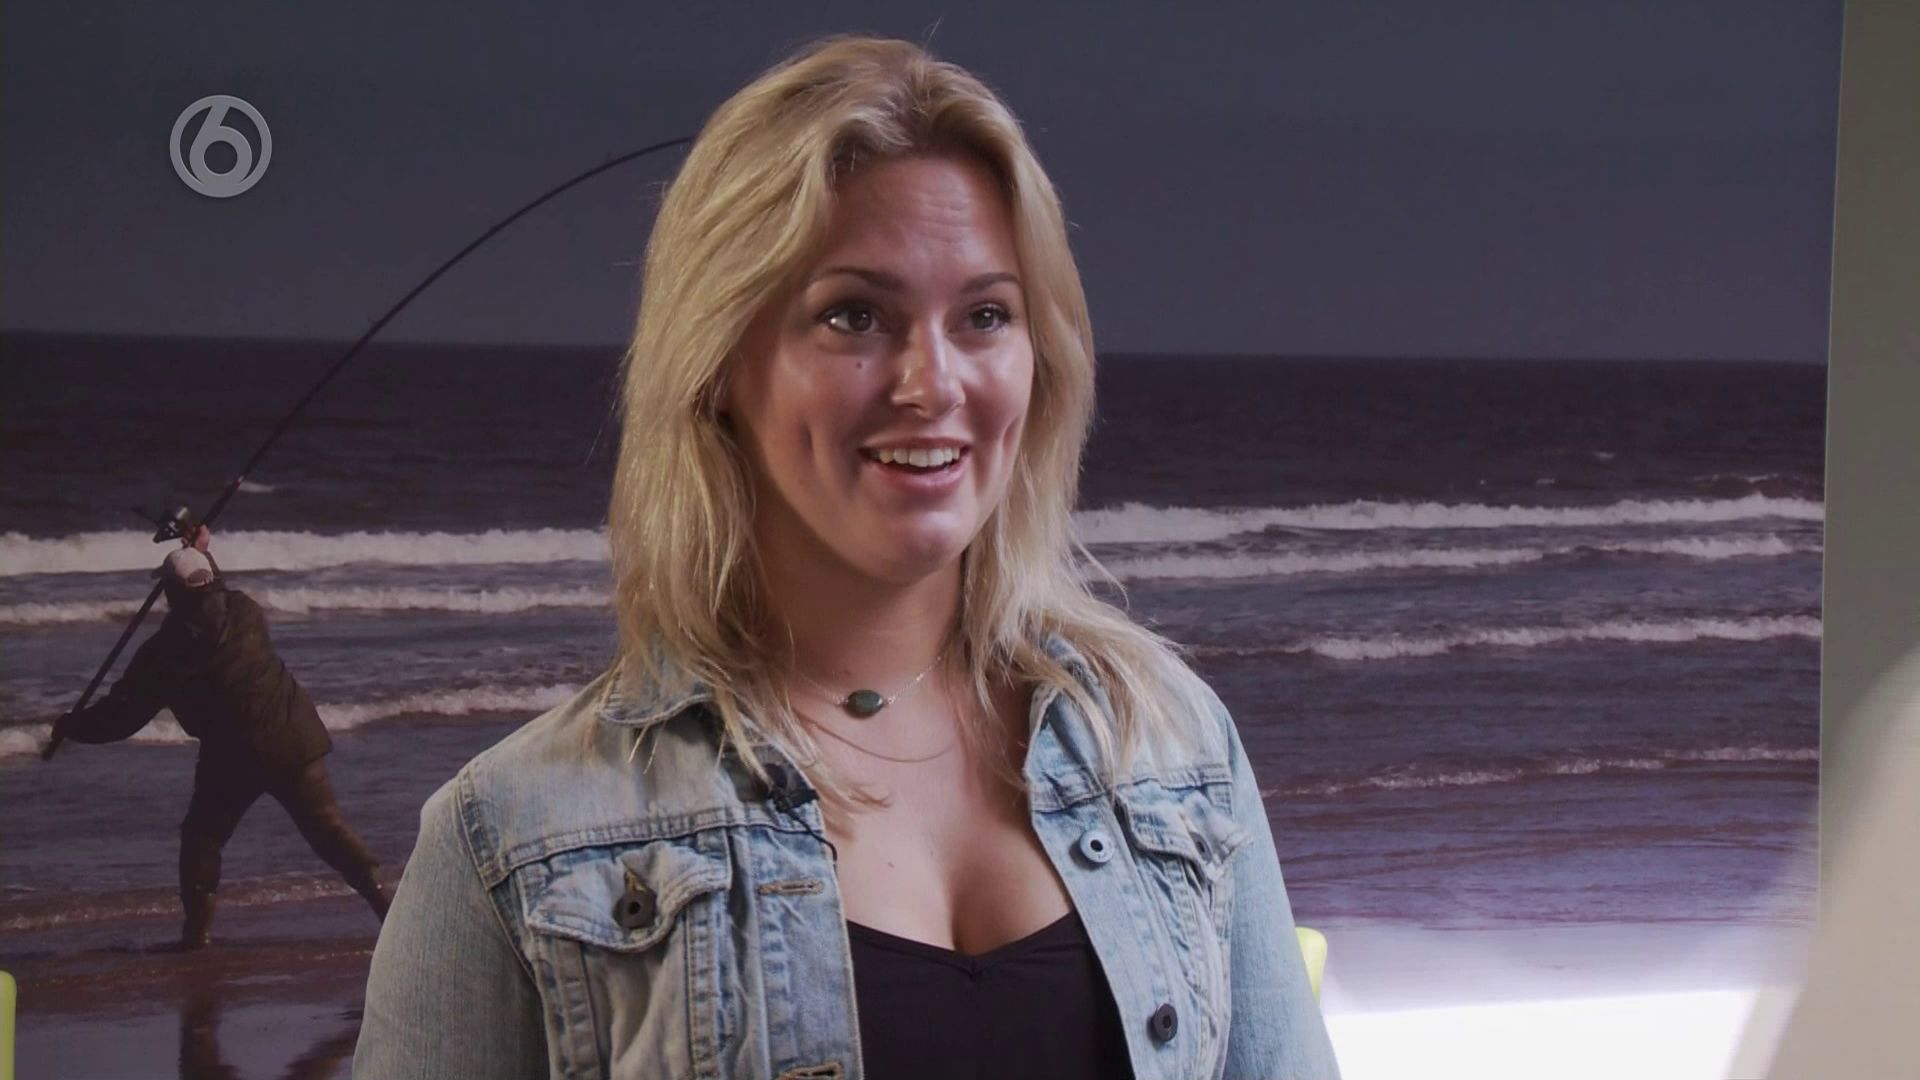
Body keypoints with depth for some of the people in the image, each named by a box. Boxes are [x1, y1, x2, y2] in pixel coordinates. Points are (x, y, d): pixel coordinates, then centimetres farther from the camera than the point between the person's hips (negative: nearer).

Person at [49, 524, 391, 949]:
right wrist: (203, 553, 40)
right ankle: (381, 899, -5)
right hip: (293, 740, 3)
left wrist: (70, 725, 16)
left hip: (233, 756, -3)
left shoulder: (164, 651, -7)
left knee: (202, 836, 15)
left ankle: (198, 927, 8)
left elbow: (121, 714, 0)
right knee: (326, 825, 5)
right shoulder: (244, 611, 3)